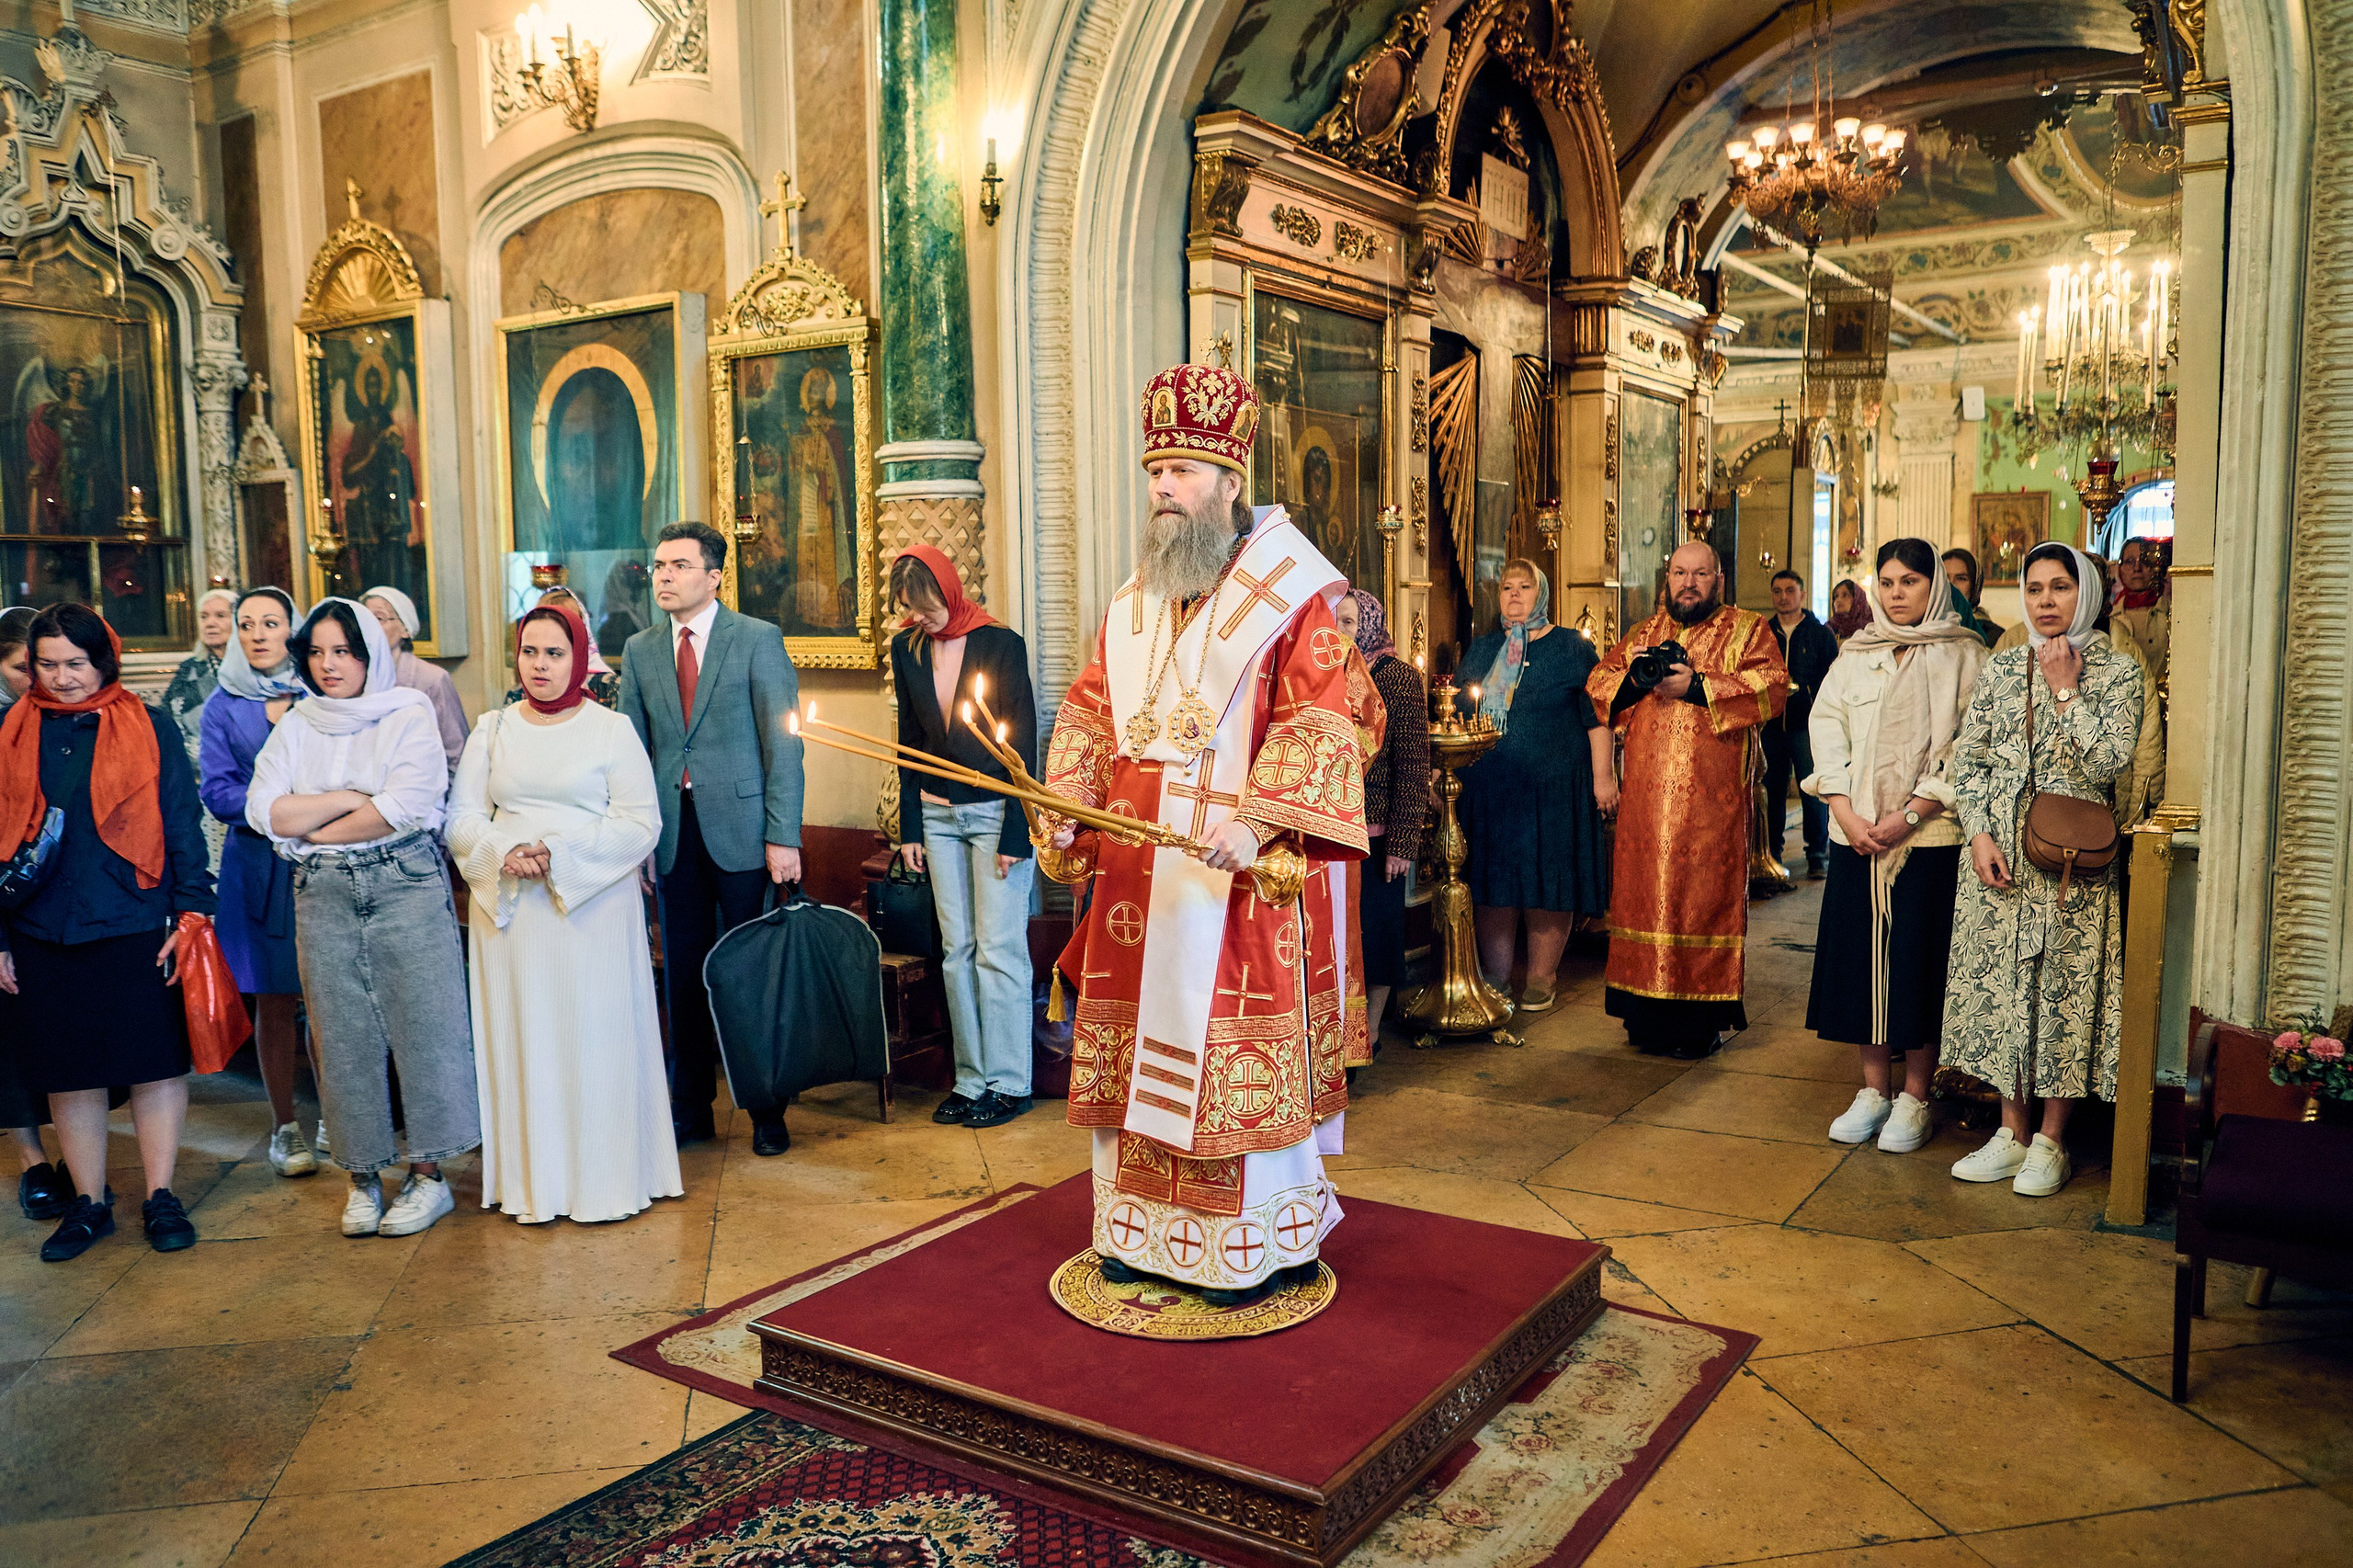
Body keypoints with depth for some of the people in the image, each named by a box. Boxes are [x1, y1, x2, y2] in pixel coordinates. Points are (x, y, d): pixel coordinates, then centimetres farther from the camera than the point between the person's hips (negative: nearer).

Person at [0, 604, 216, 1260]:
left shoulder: (149, 727, 0)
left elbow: (183, 824, 0)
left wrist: (191, 912, -7)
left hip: (136, 927, -2)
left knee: (156, 1062, 3)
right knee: (68, 1072, 9)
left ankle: (161, 1197, 16)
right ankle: (89, 1202, 23)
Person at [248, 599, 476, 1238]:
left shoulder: (408, 716, 1)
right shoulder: (296, 726, 13)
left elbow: (409, 805, -14)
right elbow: (263, 810, 1)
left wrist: (315, 829, -4)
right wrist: (351, 799, -8)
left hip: (406, 886, -3)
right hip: (323, 897, 4)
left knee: (421, 1024, -3)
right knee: (343, 1035, 5)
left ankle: (428, 1174, 6)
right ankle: (363, 1176, 14)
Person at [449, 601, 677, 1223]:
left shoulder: (612, 729, 1)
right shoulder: (492, 729, 11)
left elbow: (640, 824, -5)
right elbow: (461, 816, 7)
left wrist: (559, 854, -16)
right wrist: (503, 854, -14)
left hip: (593, 906, -3)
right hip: (509, 909, 3)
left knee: (595, 1039, 0)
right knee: (523, 1038, 5)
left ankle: (606, 1177, 11)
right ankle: (534, 1182, 14)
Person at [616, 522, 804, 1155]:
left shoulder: (759, 639, -2)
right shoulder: (639, 650, 10)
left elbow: (783, 742, -6)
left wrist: (783, 836, -11)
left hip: (742, 829, -3)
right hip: (673, 833, 4)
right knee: (683, 974, 9)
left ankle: (767, 1110, 16)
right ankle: (691, 1108, 22)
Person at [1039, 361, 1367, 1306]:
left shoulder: (1289, 593, -6)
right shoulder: (1133, 602, 14)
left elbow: (1317, 725, -14)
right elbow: (1090, 713, 17)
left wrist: (1257, 823, -25)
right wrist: (1066, 812, 2)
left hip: (1239, 874, -6)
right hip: (1139, 872, 7)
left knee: (1238, 1054, 0)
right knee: (1140, 1045, 12)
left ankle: (1259, 1243, 15)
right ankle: (1145, 1230, 26)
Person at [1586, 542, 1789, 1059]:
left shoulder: (1747, 630, 5)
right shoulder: (1645, 632, 18)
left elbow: (1772, 687, -11)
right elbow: (1597, 684, 13)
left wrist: (1698, 686, -17)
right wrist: (1633, 677, -7)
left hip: (1711, 799, -4)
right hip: (1647, 795, 4)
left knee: (1704, 895, -3)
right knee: (1645, 890, 5)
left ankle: (1704, 1020, 5)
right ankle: (1649, 1012, 14)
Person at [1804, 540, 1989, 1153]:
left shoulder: (1964, 655, 1)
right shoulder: (1855, 654, 12)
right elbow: (1825, 726, 5)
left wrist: (1912, 814, -14)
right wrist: (1844, 811, -8)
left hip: (1930, 836, -3)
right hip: (1855, 831, 3)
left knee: (1918, 959, -1)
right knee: (1858, 952, 5)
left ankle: (1915, 1097, 11)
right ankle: (1873, 1088, 17)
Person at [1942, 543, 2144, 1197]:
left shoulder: (2119, 673, 0)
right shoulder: (2002, 668, 9)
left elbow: (2106, 762, -13)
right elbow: (1968, 756, 6)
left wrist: (2066, 691, -10)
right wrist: (1980, 835, -6)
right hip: (2000, 854, 3)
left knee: (2063, 988, 0)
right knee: (2001, 984, 7)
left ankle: (2050, 1142, 12)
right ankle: (2013, 1132, 19)